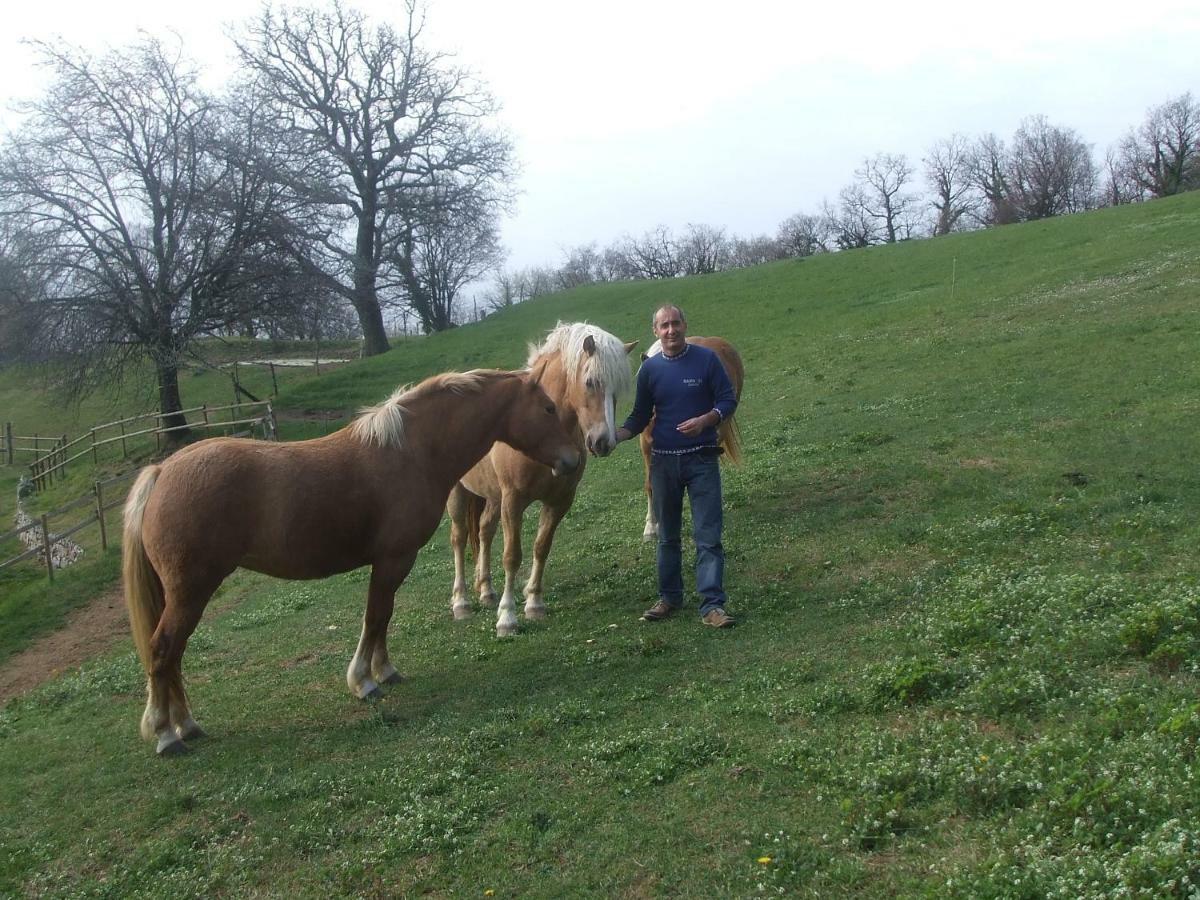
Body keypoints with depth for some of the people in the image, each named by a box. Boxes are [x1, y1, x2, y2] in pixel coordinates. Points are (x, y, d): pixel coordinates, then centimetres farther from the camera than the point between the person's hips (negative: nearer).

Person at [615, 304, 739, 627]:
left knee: (708, 535, -6)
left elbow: (729, 400, -4)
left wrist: (705, 420, -23)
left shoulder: (706, 358, -5)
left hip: (701, 458, -3)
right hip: (663, 461, 3)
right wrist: (615, 436, -10)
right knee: (667, 536, 14)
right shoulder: (650, 368, 3)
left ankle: (712, 604, -3)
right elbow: (640, 417, 8)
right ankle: (669, 598, 26)